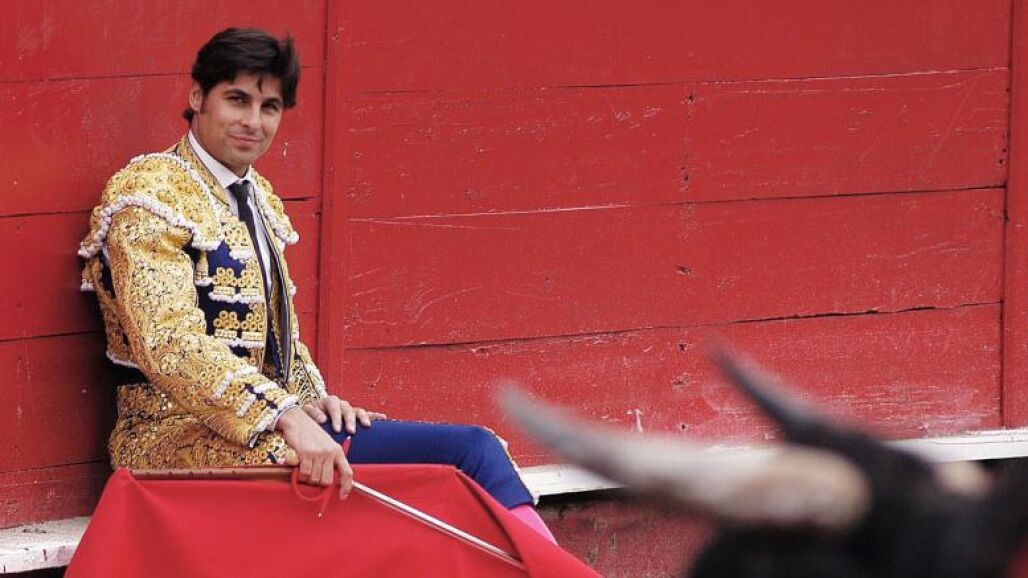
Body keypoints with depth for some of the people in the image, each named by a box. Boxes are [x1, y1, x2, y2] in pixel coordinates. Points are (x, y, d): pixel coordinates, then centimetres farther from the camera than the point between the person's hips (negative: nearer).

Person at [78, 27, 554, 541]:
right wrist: (286, 418, -33)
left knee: (473, 448, -12)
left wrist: (310, 400, 3)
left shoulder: (259, 198, 18)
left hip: (268, 421, 9)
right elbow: (170, 342, -23)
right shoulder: (149, 194, -10)